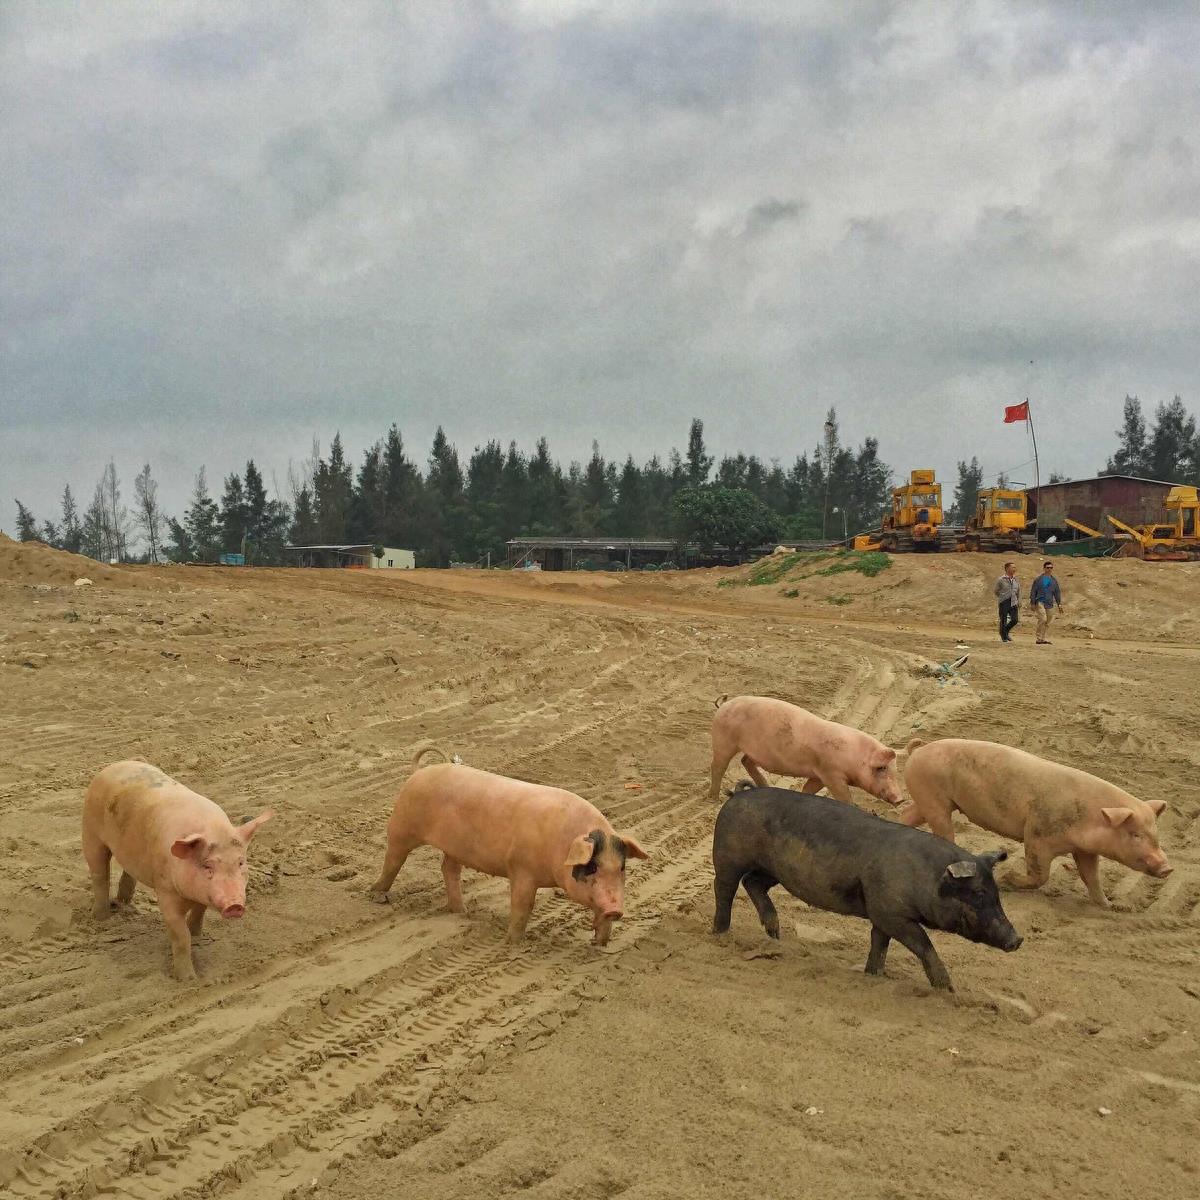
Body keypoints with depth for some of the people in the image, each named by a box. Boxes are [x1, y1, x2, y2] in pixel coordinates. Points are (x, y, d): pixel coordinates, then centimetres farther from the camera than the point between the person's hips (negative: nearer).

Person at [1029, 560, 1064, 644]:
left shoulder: (1054, 580, 14)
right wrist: (1032, 603, -2)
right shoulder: (1039, 579, 1)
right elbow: (1033, 591, 2)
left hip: (1050, 604, 5)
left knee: (1048, 622, 4)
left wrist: (1059, 604, 11)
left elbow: (1057, 592, 18)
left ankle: (1045, 639, 10)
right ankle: (1039, 638, -15)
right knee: (1042, 619, -19)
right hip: (1040, 602, -5)